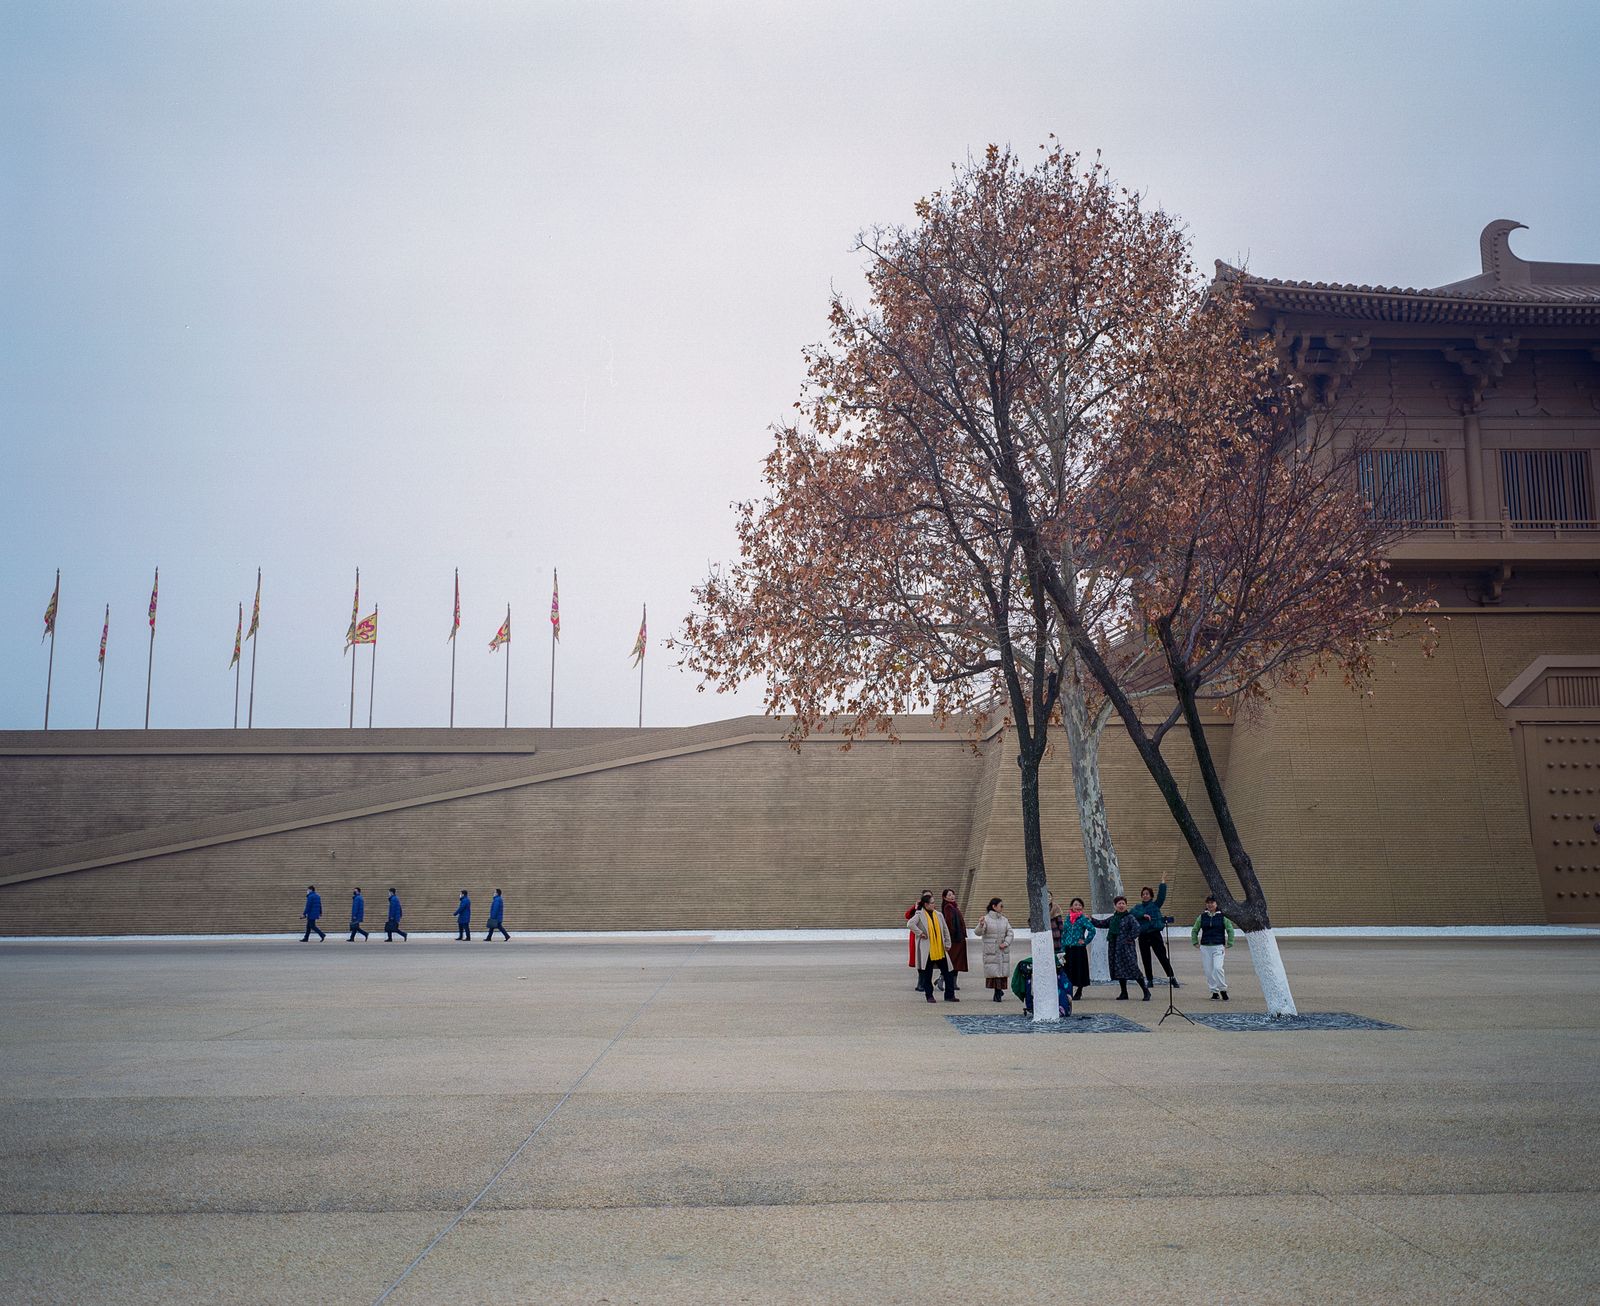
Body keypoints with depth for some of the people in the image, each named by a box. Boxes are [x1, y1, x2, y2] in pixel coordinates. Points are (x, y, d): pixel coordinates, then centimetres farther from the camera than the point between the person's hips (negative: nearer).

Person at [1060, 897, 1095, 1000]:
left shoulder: (1083, 918, -5)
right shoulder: (1068, 918, 10)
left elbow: (1092, 930, -15)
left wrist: (1085, 941, -12)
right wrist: (1062, 949, 9)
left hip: (1079, 949, -5)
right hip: (1068, 949, 5)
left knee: (1079, 970, 1)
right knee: (1068, 970, 5)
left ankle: (1078, 992, 12)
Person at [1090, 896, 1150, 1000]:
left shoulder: (1129, 918, -7)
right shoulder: (1112, 919, 14)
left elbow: (1136, 928, -20)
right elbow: (1102, 923, 24)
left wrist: (1130, 939, -17)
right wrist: (1091, 920, 13)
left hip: (1127, 948, -7)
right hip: (1115, 948, 7)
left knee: (1133, 968, -10)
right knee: (1119, 971, 10)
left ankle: (1146, 991, -1)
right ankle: (1124, 993, 20)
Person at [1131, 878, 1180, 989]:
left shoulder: (1155, 905, 6)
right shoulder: (1138, 907, 12)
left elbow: (1161, 896, -9)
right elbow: (1133, 913, -9)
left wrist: (1163, 884, -17)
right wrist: (1143, 915, -23)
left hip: (1155, 934, -3)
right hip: (1143, 936, 3)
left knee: (1163, 957, -6)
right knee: (1146, 959, 6)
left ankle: (1172, 979, -2)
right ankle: (1150, 980, 16)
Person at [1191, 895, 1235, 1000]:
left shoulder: (1222, 916, 0)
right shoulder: (1202, 916, 7)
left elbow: (1230, 930, 5)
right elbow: (1194, 930, 17)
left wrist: (1228, 944, 1)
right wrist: (1196, 943, 9)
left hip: (1218, 947, -3)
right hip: (1205, 948, 3)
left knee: (1217, 968, -19)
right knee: (1208, 971, 2)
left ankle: (1223, 990, 0)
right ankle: (1214, 992, 14)